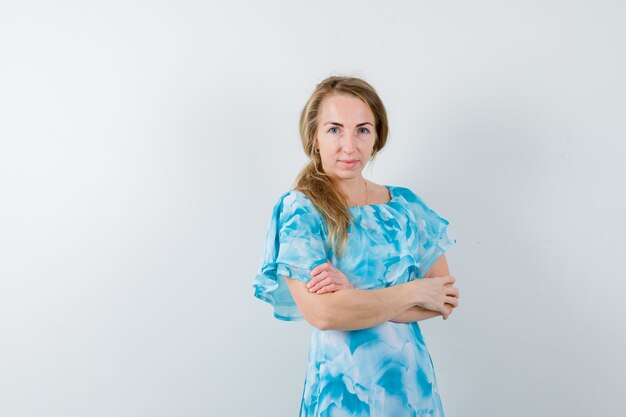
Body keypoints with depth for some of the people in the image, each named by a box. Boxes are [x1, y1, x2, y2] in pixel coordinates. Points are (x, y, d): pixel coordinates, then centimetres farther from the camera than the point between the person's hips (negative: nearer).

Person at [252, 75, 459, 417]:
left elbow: (445, 301, -4)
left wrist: (356, 296, -17)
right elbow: (321, 312, -21)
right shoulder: (299, 209, -11)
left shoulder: (406, 204, 1)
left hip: (413, 380, 4)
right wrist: (414, 291, -13)